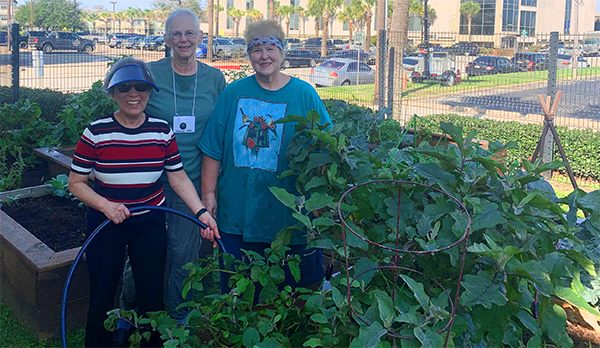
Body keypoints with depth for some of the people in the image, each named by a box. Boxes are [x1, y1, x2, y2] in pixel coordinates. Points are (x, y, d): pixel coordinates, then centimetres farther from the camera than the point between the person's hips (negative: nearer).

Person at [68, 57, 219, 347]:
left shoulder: (162, 131, -3)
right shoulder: (96, 133, -11)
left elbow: (179, 178, 0)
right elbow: (76, 183, -6)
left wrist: (201, 212, -11)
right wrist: (106, 205, -21)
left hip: (150, 224, 2)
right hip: (105, 224, -2)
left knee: (152, 295, 11)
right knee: (102, 298, 10)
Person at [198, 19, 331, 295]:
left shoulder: (304, 94, 1)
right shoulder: (233, 93, 5)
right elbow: (213, 150, 7)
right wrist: (208, 194, 2)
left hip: (289, 215, -1)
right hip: (236, 213, 2)